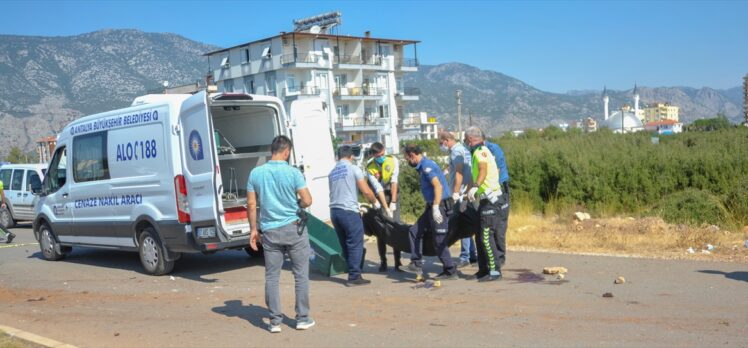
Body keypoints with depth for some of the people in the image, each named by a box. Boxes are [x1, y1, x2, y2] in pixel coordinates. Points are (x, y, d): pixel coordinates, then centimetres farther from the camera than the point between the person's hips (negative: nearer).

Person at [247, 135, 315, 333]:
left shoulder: (256, 173, 1)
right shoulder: (293, 173, -9)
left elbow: (251, 205, 2)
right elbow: (307, 201, -11)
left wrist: (253, 229, 10)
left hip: (270, 231, 3)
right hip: (293, 229, -2)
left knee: (272, 277, 8)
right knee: (301, 275, 8)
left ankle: (275, 321, 11)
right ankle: (302, 318, 13)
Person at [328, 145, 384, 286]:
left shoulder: (332, 173, 16)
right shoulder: (353, 169, -3)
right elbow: (366, 191, -7)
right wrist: (375, 202, 12)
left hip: (334, 211, 7)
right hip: (349, 211, -6)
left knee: (345, 245, 14)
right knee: (355, 245, 0)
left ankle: (352, 273, 19)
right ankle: (354, 277, 0)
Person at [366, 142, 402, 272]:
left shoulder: (392, 160, -13)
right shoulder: (370, 166, -9)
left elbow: (394, 182, -15)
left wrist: (393, 202, -19)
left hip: (391, 195, -1)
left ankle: (398, 261, -5)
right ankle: (383, 261, 5)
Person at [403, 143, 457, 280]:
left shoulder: (427, 166, -15)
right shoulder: (423, 166, 15)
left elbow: (438, 186, -26)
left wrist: (435, 208, -30)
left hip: (439, 206, -10)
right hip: (432, 207, 10)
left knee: (440, 241, -4)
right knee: (415, 231, 11)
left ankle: (450, 271, 6)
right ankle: (417, 264, 13)